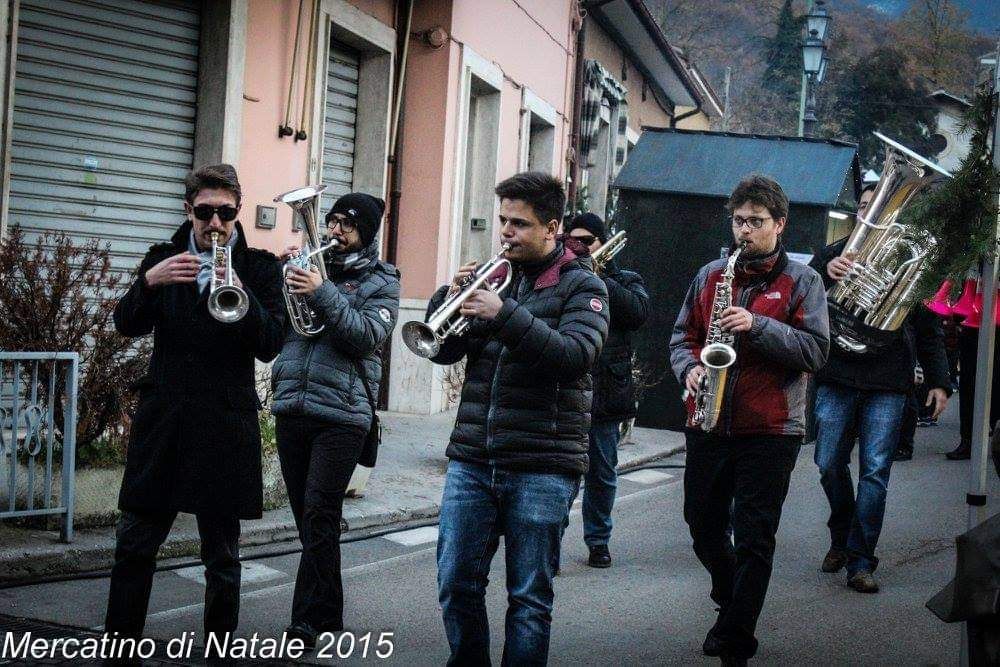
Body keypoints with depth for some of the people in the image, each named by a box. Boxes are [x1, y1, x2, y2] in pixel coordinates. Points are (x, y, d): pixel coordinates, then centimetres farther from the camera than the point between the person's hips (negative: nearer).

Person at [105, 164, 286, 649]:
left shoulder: (260, 267, 3)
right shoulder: (163, 258, 10)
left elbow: (270, 346, -6)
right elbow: (127, 325, -1)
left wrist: (241, 296, -23)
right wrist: (149, 281, -20)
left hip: (224, 425, -2)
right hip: (161, 421, 2)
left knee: (222, 554, 5)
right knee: (134, 545, 3)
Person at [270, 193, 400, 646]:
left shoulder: (380, 282, 4)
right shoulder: (310, 265, 14)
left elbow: (368, 335, -12)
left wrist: (322, 293, -21)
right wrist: (280, 275, -6)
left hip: (341, 415, -5)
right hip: (291, 408, 5)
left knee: (319, 517, -10)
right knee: (307, 518, 9)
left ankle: (307, 621, -7)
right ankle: (328, 614, 20)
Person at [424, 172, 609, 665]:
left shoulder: (581, 286, 0)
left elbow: (576, 354, -17)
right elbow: (444, 351, 8)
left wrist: (506, 314, -25)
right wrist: (450, 299, -11)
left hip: (540, 466, -4)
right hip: (471, 460, 4)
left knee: (529, 597, 2)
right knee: (456, 585, 6)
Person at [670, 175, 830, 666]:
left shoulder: (801, 281, 1)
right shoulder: (710, 275, 11)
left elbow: (816, 351, -8)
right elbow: (682, 335, 15)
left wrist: (758, 325, -19)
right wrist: (689, 368, -7)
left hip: (770, 431, -4)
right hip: (708, 424, 4)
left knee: (754, 538, -2)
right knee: (703, 527, 13)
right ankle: (733, 598, 39)